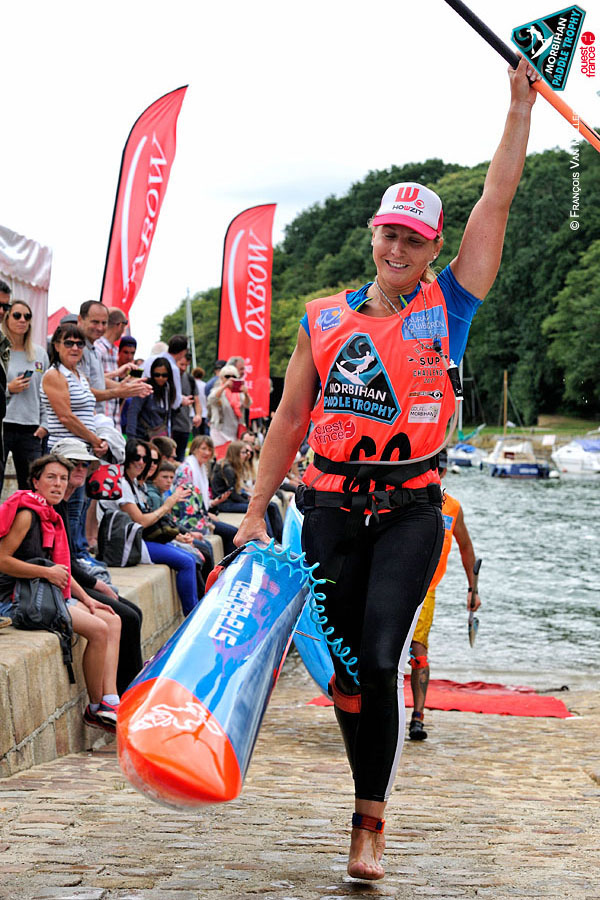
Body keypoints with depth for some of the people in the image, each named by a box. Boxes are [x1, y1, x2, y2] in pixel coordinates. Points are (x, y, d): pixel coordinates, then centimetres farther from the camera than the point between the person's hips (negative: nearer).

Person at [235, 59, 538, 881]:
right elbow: (290, 419, 11)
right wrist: (256, 513, 8)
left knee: (381, 660, -13)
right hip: (332, 511, 2)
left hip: (411, 511, -2)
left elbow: (497, 202, 1)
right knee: (344, 665, 5)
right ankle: (371, 797, 25)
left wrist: (521, 106, 1)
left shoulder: (447, 305, 3)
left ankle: (371, 825, -4)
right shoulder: (324, 320, 8)